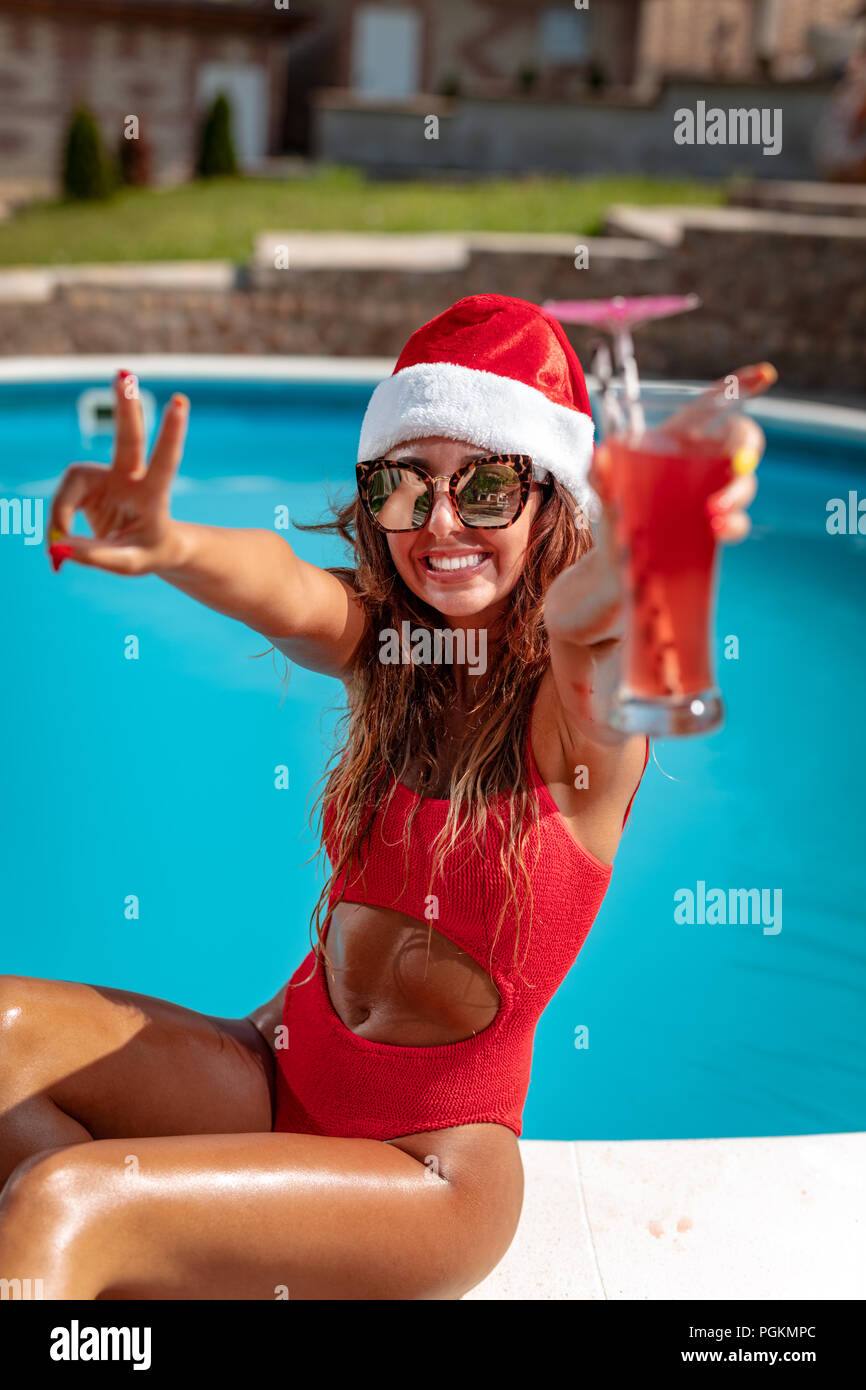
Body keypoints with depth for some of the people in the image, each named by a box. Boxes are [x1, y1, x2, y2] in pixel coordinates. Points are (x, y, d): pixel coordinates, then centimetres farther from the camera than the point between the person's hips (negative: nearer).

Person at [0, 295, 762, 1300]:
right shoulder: (380, 643, 0)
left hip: (435, 1161, -6)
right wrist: (169, 546, -47)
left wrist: (633, 569, -64)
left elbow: (590, 640, -39)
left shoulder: (579, 702, -14)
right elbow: (283, 595, -23)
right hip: (281, 1071, 6)